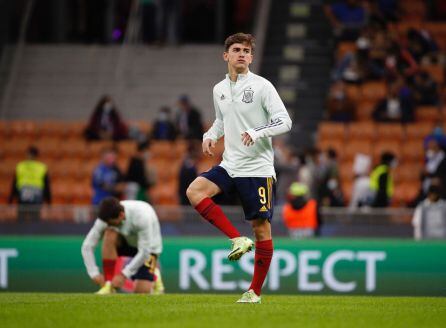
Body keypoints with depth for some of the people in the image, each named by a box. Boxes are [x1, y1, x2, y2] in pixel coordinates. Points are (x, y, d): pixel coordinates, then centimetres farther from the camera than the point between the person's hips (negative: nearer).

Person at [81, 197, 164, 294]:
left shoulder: (142, 217, -37)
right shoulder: (106, 218, -26)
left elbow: (144, 252, -34)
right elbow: (87, 246, -21)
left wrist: (124, 274, -35)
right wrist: (94, 274, -29)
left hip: (148, 247, -4)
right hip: (127, 243, 4)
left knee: (141, 291, -19)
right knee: (109, 234, -30)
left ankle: (153, 276, 18)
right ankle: (108, 285, -24)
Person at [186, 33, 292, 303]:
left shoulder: (262, 86, -6)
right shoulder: (219, 90, 11)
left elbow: (284, 121, -11)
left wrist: (257, 133, -25)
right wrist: (210, 136, 7)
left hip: (258, 168, -5)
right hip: (230, 166, 5)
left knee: (261, 227, -3)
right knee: (195, 191, -19)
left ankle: (255, 291, 7)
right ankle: (238, 239, -14)